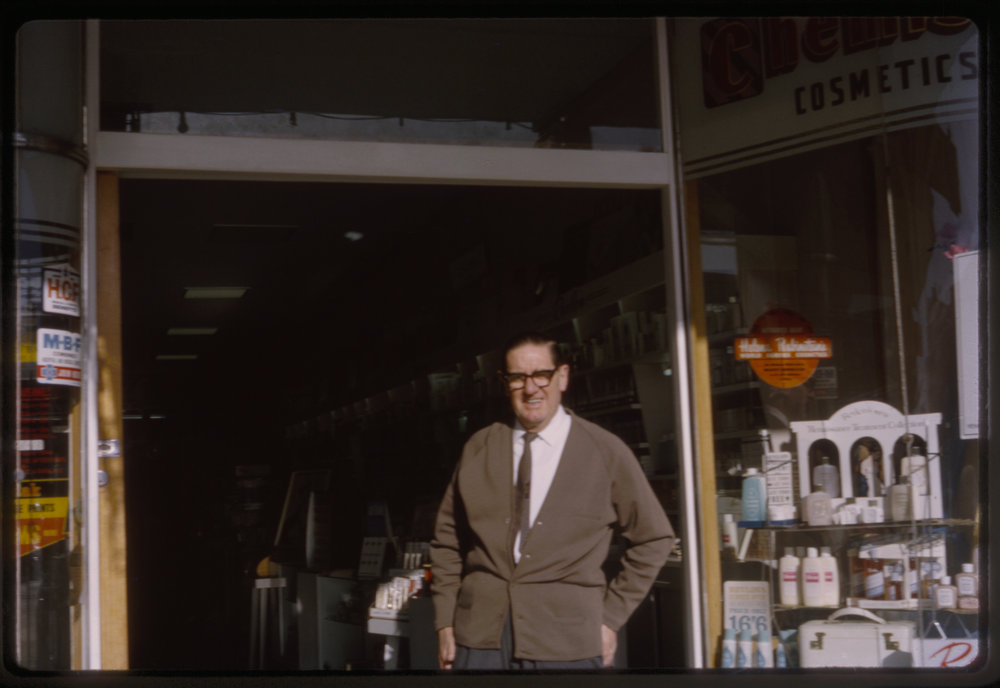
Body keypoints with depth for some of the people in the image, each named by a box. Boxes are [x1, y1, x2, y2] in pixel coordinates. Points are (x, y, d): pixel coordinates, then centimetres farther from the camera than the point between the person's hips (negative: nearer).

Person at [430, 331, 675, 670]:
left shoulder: (607, 453, 1)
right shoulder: (478, 450, 8)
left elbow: (653, 539, 6)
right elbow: (447, 540, 13)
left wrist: (611, 616, 3)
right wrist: (445, 622, 7)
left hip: (566, 643, -2)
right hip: (480, 638, 2)